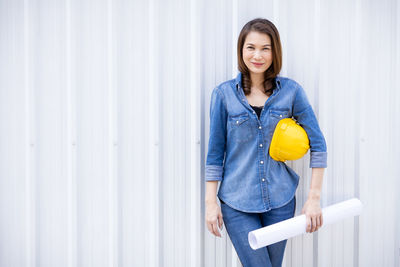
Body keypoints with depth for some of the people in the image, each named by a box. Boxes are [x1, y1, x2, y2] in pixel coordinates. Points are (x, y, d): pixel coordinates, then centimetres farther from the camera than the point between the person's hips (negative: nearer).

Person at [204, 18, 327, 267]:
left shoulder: (291, 90, -2)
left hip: (280, 200, 2)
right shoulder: (224, 93, -3)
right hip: (237, 202, -1)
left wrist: (314, 198, -4)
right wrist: (211, 202, -2)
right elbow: (215, 151, 1)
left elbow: (318, 145, 1)